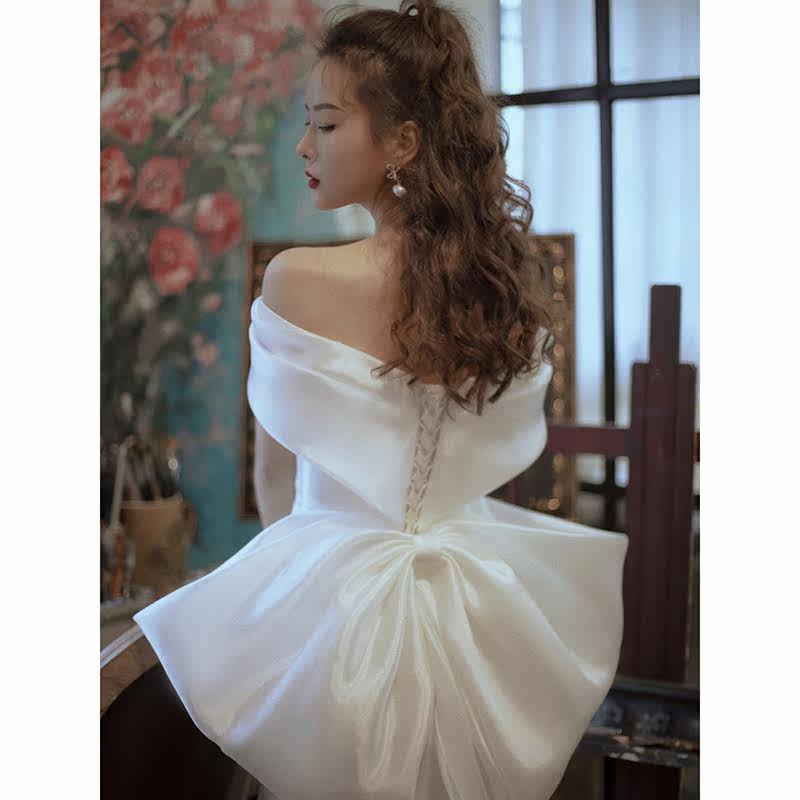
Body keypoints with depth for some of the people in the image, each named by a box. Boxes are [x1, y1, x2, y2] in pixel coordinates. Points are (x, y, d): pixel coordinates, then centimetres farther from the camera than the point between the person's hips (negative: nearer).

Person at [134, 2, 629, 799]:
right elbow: (507, 450, 7)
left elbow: (277, 444, -3)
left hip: (337, 603, -4)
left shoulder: (297, 279, -21)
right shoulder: (513, 283, -8)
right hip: (480, 607, 5)